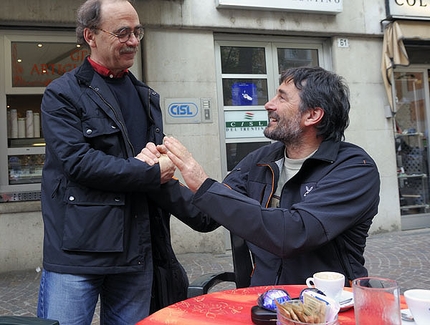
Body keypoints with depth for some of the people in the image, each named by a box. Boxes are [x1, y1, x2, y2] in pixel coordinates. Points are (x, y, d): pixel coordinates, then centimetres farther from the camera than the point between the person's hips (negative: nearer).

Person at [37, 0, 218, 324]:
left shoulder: (147, 97, 15)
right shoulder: (63, 94, -3)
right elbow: (78, 161, -16)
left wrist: (203, 216, 3)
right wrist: (151, 173, -12)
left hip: (137, 255, 5)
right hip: (78, 252, -5)